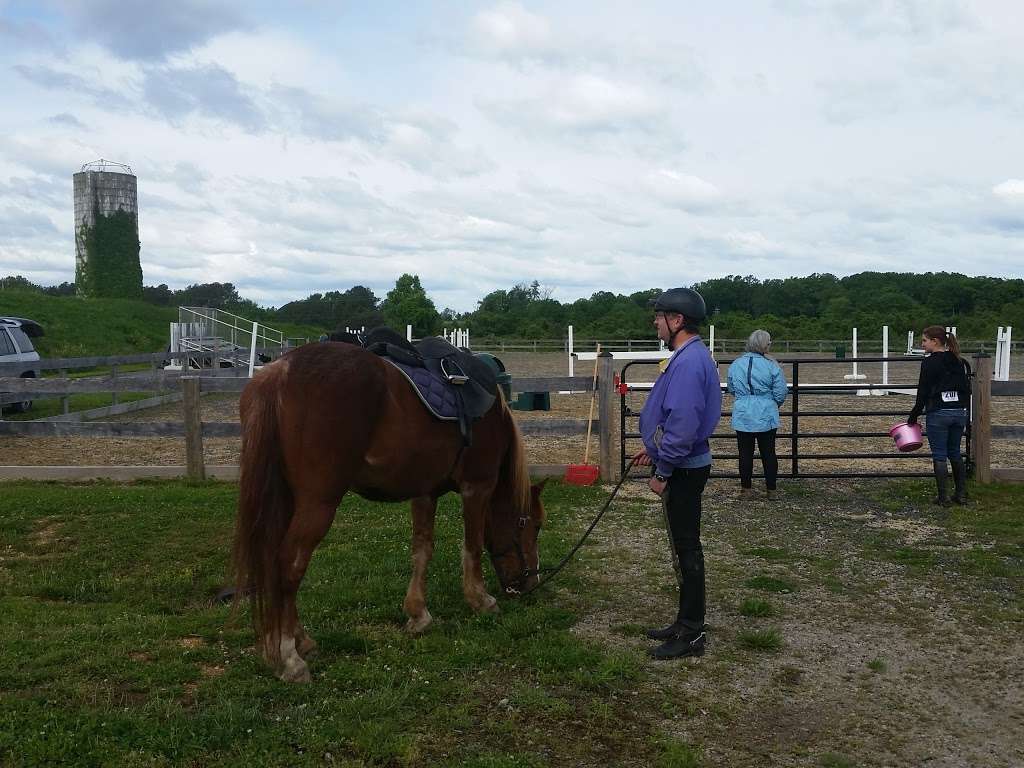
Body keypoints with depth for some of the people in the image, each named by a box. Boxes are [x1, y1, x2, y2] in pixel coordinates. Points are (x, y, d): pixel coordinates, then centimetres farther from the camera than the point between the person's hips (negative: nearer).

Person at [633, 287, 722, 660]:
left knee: (686, 549, -1)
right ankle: (687, 623, 28)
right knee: (684, 548, 17)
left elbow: (683, 425, -26)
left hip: (682, 471, -10)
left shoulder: (689, 362, -22)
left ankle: (692, 635, 9)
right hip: (681, 465, 10)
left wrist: (663, 471, -19)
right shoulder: (689, 356, 11)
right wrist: (655, 449, 20)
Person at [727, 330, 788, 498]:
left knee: (745, 453, 10)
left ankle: (746, 488, 18)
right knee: (768, 452, 10)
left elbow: (731, 389, 12)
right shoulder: (771, 365, -12)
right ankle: (771, 489, 18)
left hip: (742, 418, 2)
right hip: (766, 417, -2)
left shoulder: (735, 364, -2)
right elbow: (780, 394, -7)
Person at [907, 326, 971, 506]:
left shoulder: (930, 362, -11)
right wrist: (963, 412, 21)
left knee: (939, 456, 2)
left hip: (938, 414, -6)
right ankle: (961, 495, 21)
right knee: (955, 453, 18)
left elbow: (923, 393, -11)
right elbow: (967, 389, 13)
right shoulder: (961, 362, 9)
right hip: (959, 413, 6)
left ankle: (944, 497, 5)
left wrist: (913, 416, -2)